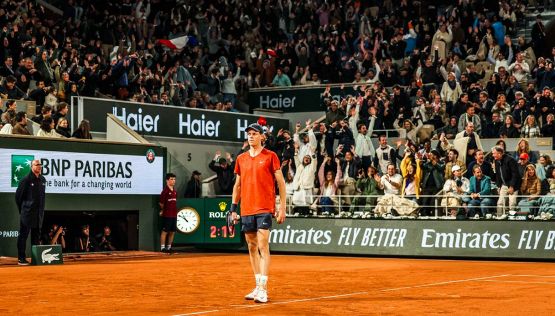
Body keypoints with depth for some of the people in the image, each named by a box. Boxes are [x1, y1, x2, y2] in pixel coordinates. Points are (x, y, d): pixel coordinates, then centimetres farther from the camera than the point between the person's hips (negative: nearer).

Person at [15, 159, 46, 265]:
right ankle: (21, 259, 0)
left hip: (39, 213, 6)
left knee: (36, 236, 11)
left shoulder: (42, 180, 9)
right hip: (27, 213, -6)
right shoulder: (26, 180, -9)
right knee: (23, 235, -2)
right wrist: (22, 209, 2)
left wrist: (41, 208, 15)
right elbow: (18, 195, -4)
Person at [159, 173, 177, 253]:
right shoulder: (165, 191, -11)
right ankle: (162, 247, -2)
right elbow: (161, 203, -10)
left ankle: (169, 247, 18)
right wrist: (163, 210, 3)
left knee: (172, 231, 10)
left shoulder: (174, 191, 12)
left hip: (174, 214, 7)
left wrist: (175, 211, 13)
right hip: (167, 215, -7)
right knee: (165, 231, -5)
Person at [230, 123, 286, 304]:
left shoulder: (270, 156, -1)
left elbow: (281, 182, -1)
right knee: (252, 247, 8)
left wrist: (282, 207, -6)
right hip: (246, 210, 5)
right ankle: (258, 286, 16)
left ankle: (263, 289, -15)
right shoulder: (241, 159, 12)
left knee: (263, 246, -12)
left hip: (264, 209, -5)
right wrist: (233, 208, 13)